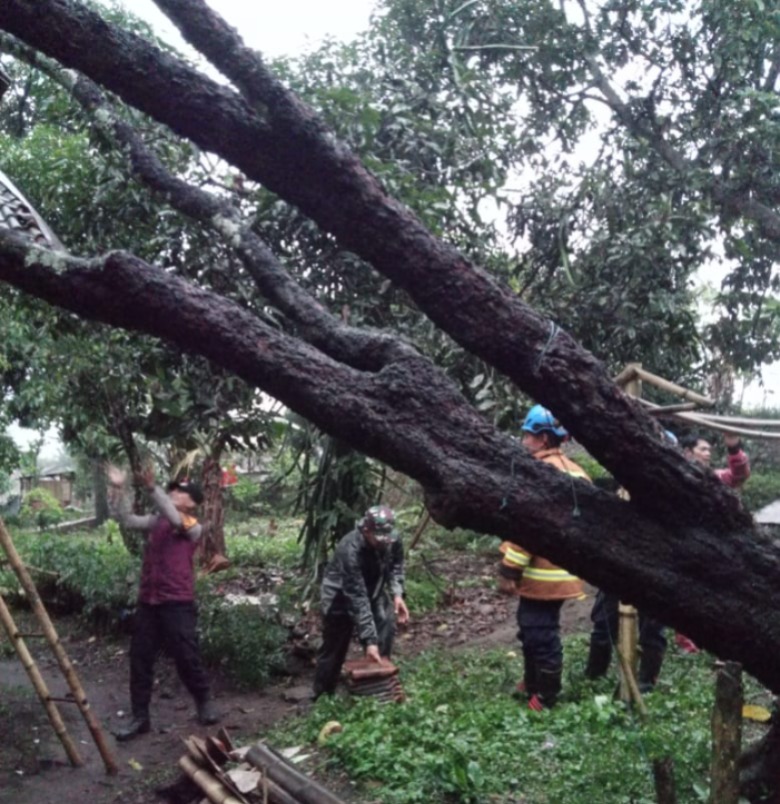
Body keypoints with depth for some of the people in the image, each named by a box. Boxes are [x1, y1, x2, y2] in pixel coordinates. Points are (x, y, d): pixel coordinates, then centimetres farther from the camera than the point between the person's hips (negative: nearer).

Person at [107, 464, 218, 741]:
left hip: (177, 603, -5)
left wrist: (152, 488, -37)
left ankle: (204, 703, 26)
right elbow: (125, 519, 2)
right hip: (148, 601, 6)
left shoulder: (193, 526, -5)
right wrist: (118, 489, -12)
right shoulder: (155, 521, 11)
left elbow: (174, 518, -25)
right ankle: (140, 717, 18)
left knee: (187, 658, 2)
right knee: (140, 659, 8)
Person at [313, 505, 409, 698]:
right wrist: (369, 640, -39)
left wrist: (397, 594, -16)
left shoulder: (392, 540, -23)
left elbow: (396, 565, 0)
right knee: (334, 649, 2)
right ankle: (322, 697, 19)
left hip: (373, 591, 5)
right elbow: (357, 599, -38)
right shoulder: (350, 550, -39)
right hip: (340, 597, -5)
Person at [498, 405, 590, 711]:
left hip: (541, 572, -10)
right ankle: (533, 683, 35)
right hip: (561, 568, 10)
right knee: (534, 628, 22)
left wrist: (509, 570, -18)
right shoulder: (573, 470, 11)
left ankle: (545, 698, 11)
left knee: (539, 633, 1)